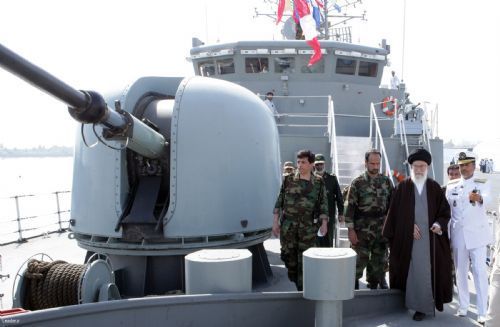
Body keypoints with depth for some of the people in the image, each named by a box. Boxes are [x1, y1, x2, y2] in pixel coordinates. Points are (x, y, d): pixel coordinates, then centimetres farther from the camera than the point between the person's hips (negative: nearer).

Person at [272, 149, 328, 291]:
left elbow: (323, 204, 3)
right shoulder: (288, 180, 3)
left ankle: (302, 289, 12)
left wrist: (324, 223, -5)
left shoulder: (319, 183, 1)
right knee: (288, 256, 8)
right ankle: (294, 279, 31)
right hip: (288, 226, 1)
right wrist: (275, 222, 1)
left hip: (308, 227, -1)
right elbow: (279, 201, 5)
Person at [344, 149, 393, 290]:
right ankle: (353, 287, 15)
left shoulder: (386, 181, 6)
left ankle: (374, 286, 25)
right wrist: (350, 229, -11)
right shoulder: (357, 183, -5)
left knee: (379, 261, 11)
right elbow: (350, 207, -7)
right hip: (362, 230, -4)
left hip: (382, 230, 4)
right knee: (360, 260, 0)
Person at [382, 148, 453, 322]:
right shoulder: (403, 187, 3)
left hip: (430, 236, 1)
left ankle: (421, 306, 9)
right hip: (407, 238, 0)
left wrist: (439, 224, -10)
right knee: (412, 271, 1)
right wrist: (409, 226, -6)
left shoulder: (435, 187, 6)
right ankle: (421, 304, 14)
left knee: (425, 271, -1)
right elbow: (396, 213, 3)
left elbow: (445, 210, 8)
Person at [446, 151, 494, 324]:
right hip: (458, 234, 3)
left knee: (480, 272, -4)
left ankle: (482, 312, 0)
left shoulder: (482, 184, -2)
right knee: (460, 272, 9)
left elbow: (487, 199, -25)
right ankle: (463, 307, 19)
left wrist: (479, 198, -49)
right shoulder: (451, 186, 6)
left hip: (476, 234, -3)